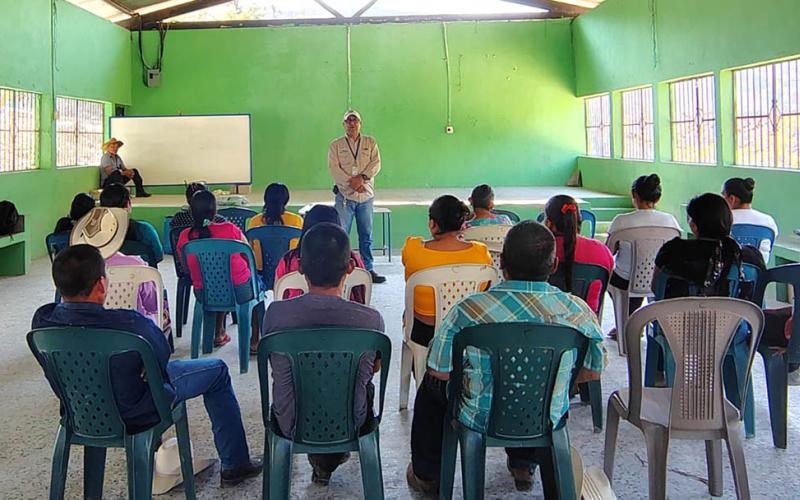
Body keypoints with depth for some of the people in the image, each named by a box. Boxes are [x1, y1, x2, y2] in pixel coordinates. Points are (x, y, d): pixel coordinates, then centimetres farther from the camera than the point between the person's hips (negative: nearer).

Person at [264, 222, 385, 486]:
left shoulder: (275, 313, -21)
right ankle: (330, 461, 44)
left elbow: (276, 364, -1)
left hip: (292, 426, 1)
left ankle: (320, 459, 40)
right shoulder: (371, 319, -23)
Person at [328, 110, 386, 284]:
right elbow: (334, 168, -4)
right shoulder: (336, 145, 8)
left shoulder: (370, 142, 12)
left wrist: (362, 177, -15)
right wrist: (351, 182, -15)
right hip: (344, 194, -2)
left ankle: (368, 269, 13)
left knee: (366, 235, 6)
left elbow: (376, 163, 1)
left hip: (366, 194, 2)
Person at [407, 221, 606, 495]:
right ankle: (523, 466, 48)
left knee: (431, 385, 29)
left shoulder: (468, 311, -26)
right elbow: (593, 371, -4)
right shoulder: (578, 312, -18)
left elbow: (440, 370, -14)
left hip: (481, 420, -2)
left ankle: (427, 475, 40)